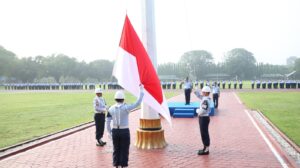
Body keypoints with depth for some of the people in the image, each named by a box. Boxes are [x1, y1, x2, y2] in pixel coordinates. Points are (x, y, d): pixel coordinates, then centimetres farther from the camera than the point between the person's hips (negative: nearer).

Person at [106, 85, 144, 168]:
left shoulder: (111, 109, -4)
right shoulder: (126, 108, -15)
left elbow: (107, 122, -2)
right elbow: (138, 103, -13)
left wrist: (109, 133, 10)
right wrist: (141, 90, -5)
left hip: (115, 131, 4)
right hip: (125, 131, -3)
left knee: (116, 150, 16)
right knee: (124, 151, 8)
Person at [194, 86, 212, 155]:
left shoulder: (205, 100, -24)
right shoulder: (205, 98, 6)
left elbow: (202, 111, -27)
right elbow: (199, 95, 22)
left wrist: (197, 110, -8)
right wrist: (196, 91, 7)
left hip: (204, 118, -10)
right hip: (204, 118, 10)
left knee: (204, 134, -1)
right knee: (205, 134, 18)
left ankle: (206, 150, 7)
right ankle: (205, 148, 28)